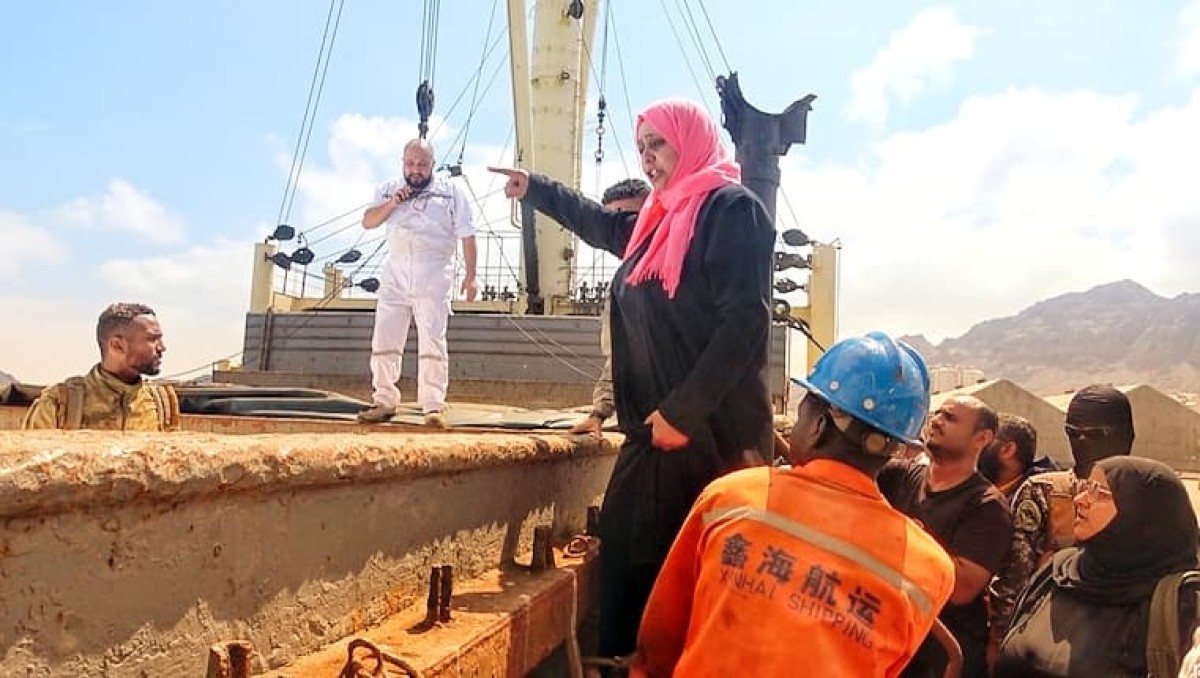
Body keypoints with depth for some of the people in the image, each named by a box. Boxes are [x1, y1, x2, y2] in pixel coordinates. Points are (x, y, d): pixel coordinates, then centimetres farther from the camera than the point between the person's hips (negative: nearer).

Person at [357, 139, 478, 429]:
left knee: (432, 342, -6)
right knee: (384, 339, 2)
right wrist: (392, 203, -7)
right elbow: (367, 222, 8)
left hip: (433, 276, -3)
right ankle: (384, 402, 10)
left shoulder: (451, 191, 5)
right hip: (395, 274, 3)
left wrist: (471, 275, -3)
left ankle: (434, 406, -5)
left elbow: (467, 235, 3)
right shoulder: (389, 188, 14)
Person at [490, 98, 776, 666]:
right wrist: (534, 189, 43)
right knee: (626, 561, 12)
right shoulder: (660, 220, 15)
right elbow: (606, 226, 37)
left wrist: (683, 413, -21)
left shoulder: (732, 209, -9)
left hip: (711, 433, -8)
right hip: (654, 429, 8)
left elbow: (746, 322, -19)